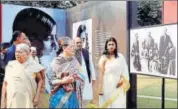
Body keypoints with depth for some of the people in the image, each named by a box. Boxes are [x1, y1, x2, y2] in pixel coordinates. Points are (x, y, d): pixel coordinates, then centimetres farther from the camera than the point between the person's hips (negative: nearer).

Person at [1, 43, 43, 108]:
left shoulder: (33, 66, -2)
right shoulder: (10, 65, 3)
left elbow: (39, 80, 5)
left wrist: (37, 96, -3)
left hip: (27, 101, -1)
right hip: (12, 101, 2)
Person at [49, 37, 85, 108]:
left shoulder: (74, 61, 2)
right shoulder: (56, 61, -8)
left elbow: (81, 77, 5)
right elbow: (51, 80, -6)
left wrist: (73, 79, -14)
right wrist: (63, 81, -19)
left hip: (72, 95, 3)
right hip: (59, 95, -3)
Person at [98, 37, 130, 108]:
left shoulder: (120, 57, 4)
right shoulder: (103, 58, 0)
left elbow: (125, 71, 8)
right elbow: (101, 73, 0)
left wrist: (122, 79, -8)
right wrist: (100, 88, -3)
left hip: (117, 85, 1)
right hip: (107, 85, -1)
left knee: (119, 105, -3)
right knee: (107, 105, 4)